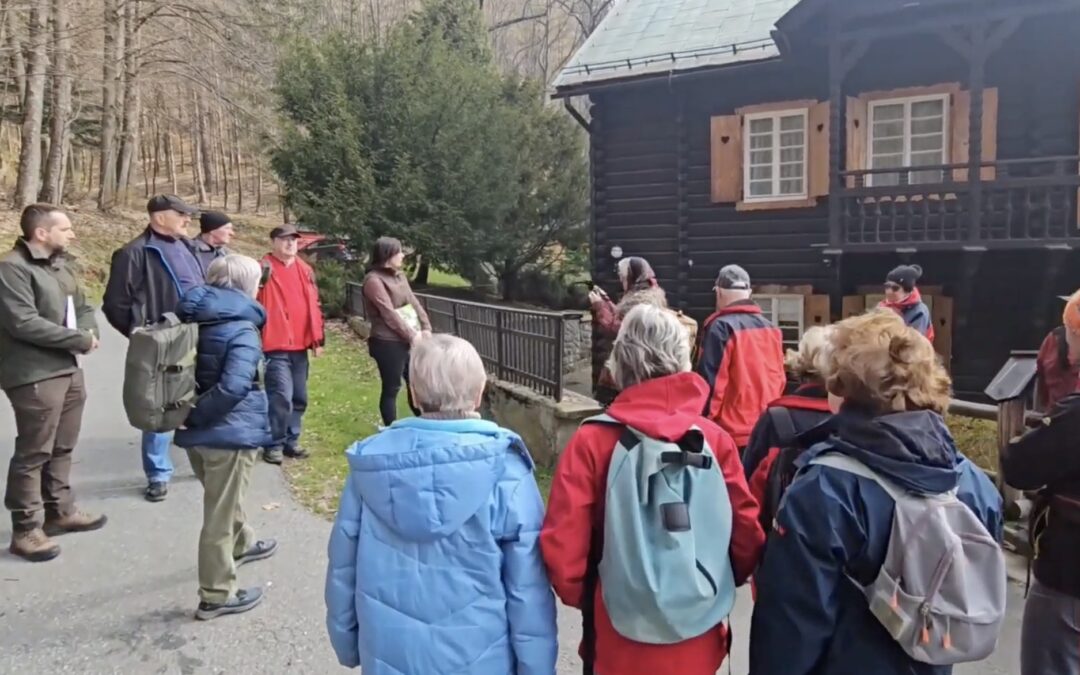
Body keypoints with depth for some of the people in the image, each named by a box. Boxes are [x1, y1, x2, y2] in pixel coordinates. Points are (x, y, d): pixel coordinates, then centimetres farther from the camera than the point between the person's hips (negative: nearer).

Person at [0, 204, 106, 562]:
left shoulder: (60, 267, 14)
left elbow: (83, 306, 19)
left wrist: (89, 332, -4)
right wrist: (80, 339, -18)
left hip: (69, 369, 9)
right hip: (34, 376, -9)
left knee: (62, 448, 18)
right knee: (33, 452, -1)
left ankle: (59, 511, 32)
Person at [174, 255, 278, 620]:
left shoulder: (192, 319, 4)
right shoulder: (241, 329, -18)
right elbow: (234, 386, -30)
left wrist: (190, 413, 7)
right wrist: (197, 414, -17)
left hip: (198, 431, 8)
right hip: (229, 432, -8)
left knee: (224, 499, 29)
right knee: (221, 512, 4)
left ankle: (242, 544, 53)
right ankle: (216, 596, 16)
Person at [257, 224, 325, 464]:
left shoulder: (305, 270, 12)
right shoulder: (265, 269, -7)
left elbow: (314, 305, 15)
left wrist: (318, 338, 13)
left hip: (300, 345, 7)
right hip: (276, 346, -6)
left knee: (299, 398, 12)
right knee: (282, 397, -10)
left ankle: (291, 441, 25)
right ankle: (274, 445, 5)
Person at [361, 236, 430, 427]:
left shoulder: (399, 275, 13)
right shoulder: (374, 280, -12)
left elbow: (414, 302, 11)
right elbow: (389, 313, -17)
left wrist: (426, 328, -2)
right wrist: (411, 335, -16)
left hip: (411, 341, 8)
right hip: (389, 344, -8)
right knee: (391, 389, 2)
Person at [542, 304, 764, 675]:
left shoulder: (591, 442, -16)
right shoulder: (715, 438, -11)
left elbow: (561, 545, -15)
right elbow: (748, 536, -7)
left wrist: (583, 597, 5)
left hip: (620, 639, -1)